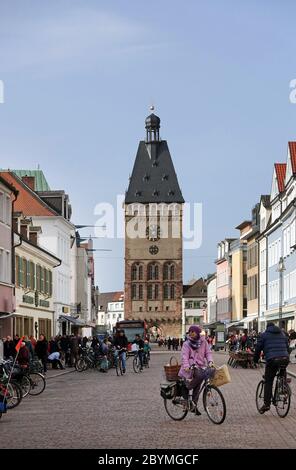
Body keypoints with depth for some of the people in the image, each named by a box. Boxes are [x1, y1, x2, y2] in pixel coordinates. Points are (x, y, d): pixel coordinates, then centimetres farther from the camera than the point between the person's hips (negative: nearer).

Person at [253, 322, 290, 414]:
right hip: (285, 359, 3)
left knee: (268, 382, 3)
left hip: (272, 360, -3)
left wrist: (255, 360, 23)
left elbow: (258, 348, 11)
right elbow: (287, 347, 29)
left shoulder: (264, 335, 13)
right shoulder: (282, 334, 25)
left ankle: (267, 404, -3)